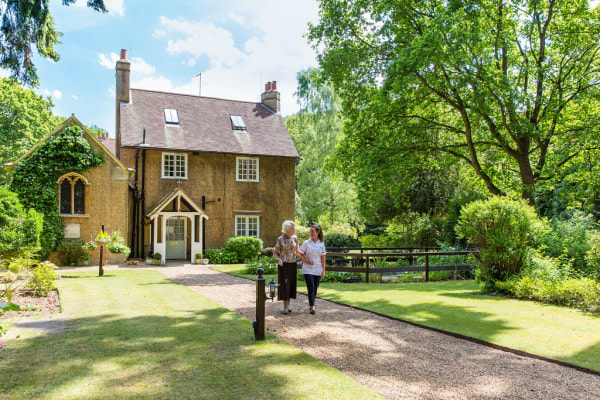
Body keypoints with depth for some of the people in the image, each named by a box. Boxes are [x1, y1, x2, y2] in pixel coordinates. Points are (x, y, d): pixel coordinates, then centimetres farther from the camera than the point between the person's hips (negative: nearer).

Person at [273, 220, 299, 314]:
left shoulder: (295, 238, 2)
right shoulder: (280, 239, -7)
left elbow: (297, 252, 9)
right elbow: (275, 253, -4)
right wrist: (279, 259, -22)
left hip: (293, 264, 3)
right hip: (283, 265, -3)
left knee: (291, 285, 6)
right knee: (284, 285, -5)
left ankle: (287, 306, 16)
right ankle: (285, 307, -2)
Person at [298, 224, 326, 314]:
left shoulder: (321, 244, 3)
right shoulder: (306, 243, -3)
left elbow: (323, 258, 5)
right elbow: (299, 254, 2)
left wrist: (323, 270, 2)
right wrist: (306, 261, -11)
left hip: (317, 270, 3)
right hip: (308, 269, -2)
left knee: (315, 288, 8)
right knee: (311, 288, -10)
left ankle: (311, 304, 24)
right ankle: (312, 307, -8)